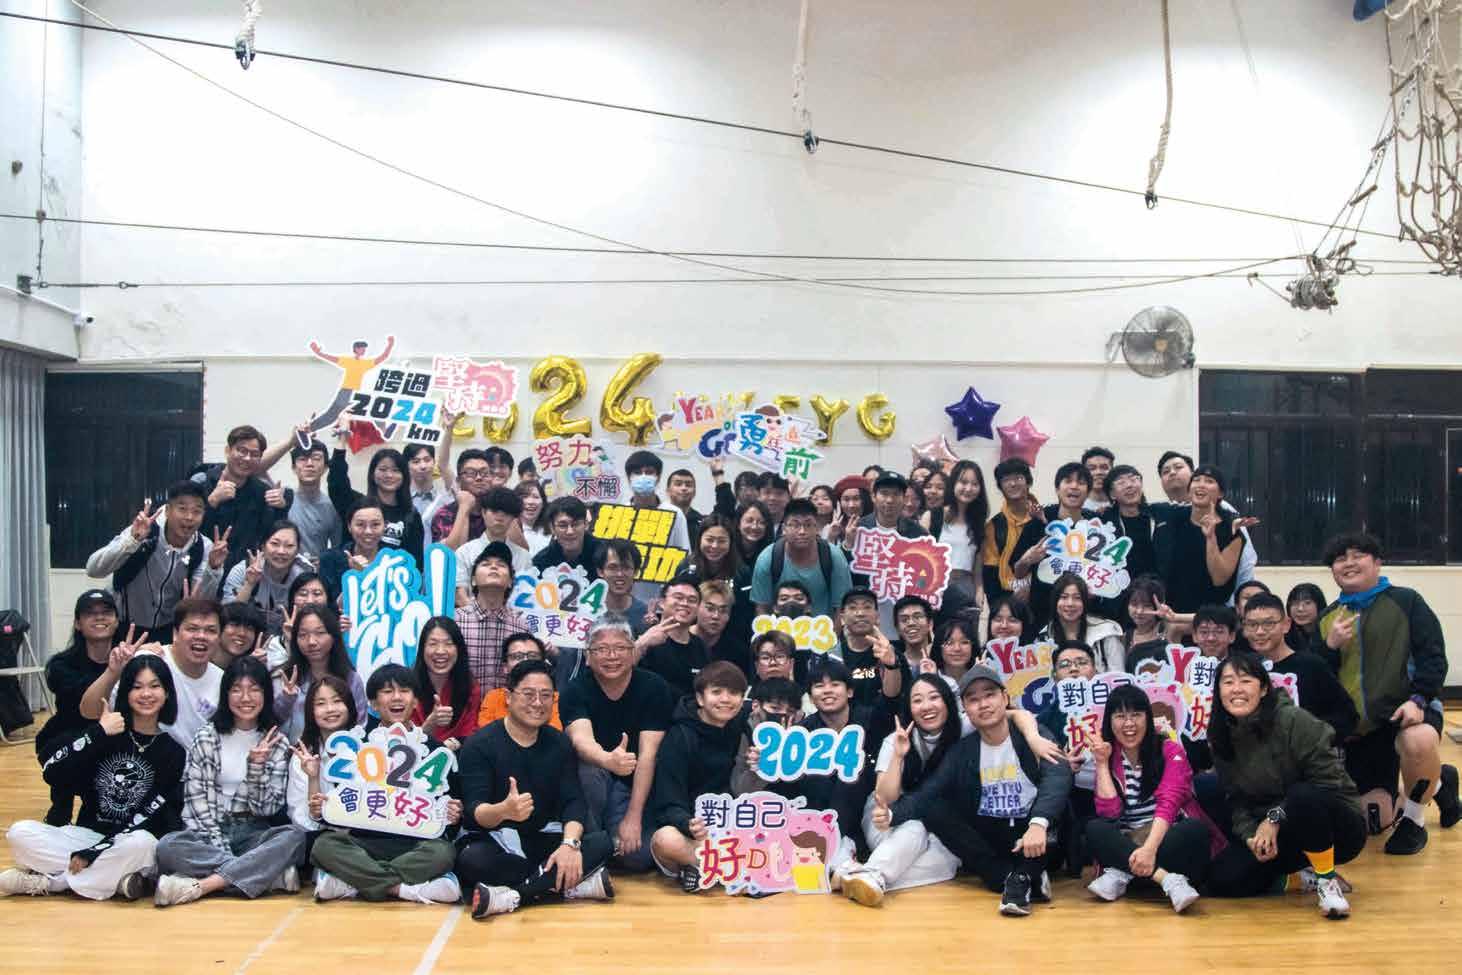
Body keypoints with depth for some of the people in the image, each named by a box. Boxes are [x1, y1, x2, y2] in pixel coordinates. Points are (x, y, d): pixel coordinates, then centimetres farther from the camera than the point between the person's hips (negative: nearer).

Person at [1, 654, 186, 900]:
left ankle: (46, 881, -18)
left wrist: (93, 852, -17)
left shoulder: (173, 752, -3)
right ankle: (115, 880, -23)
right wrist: (98, 733, -17)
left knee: (140, 844, -37)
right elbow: (51, 774, -11)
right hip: (87, 834, 2)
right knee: (20, 833, -19)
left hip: (131, 841, -2)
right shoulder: (105, 732, 2)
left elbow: (152, 819, -9)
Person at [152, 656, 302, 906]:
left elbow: (268, 807, -1)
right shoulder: (207, 737, 1)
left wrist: (257, 764, -16)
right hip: (209, 832, 0)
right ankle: (269, 873, -30)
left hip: (253, 835, 1)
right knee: (168, 846, -32)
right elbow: (197, 799, -6)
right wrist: (219, 846, -18)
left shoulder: (277, 743, 4)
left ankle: (200, 885, -34)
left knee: (294, 837, -30)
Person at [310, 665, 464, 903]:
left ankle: (352, 884, -24)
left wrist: (452, 816, -13)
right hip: (364, 842, 1)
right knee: (324, 844, -27)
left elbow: (445, 803, 9)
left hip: (415, 843, 0)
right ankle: (407, 889, -28)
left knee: (443, 852, -31)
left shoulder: (431, 747, 6)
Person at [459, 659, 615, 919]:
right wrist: (503, 811, -45)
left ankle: (514, 896, -30)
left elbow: (574, 801, -7)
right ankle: (568, 884, -28)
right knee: (471, 859, -36)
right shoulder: (479, 744, -10)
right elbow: (474, 811, -21)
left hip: (542, 839, 4)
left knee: (602, 842, -20)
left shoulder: (560, 744, 3)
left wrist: (569, 843, -28)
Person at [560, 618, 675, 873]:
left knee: (637, 856, -23)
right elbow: (581, 739, -30)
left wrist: (633, 817, -23)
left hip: (635, 785, 0)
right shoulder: (575, 691, -10)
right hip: (596, 777, 0)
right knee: (588, 770, -35)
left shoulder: (654, 688, -11)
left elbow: (648, 754, -17)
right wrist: (608, 761, -54)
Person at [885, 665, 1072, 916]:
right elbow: (925, 795, -6)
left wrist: (1038, 824, -46)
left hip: (1032, 838, -3)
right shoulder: (962, 751, 1)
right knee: (933, 810, -17)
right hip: (987, 839, 4)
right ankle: (1008, 876, -20)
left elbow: (1057, 776, -28)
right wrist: (892, 814, -28)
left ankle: (1021, 878, -21)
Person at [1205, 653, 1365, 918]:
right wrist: (1251, 836, -17)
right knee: (1222, 880, -15)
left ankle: (1327, 879, -14)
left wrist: (1276, 817, -23)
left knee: (1303, 796, -39)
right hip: (1272, 833, 6)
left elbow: (1329, 780, -20)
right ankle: (1296, 872, 12)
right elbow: (1237, 801, 2)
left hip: (1334, 824, -5)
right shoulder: (1222, 738, -1)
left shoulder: (1294, 721, -20)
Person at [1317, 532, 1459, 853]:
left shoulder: (1405, 601, -1)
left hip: (1404, 710, -4)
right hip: (1355, 727, 4)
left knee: (1419, 743, -41)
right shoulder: (1327, 618, 8)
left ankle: (1413, 820, -10)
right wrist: (1330, 646, -12)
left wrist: (1418, 699, -22)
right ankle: (1436, 783, 36)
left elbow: (1433, 656, -8)